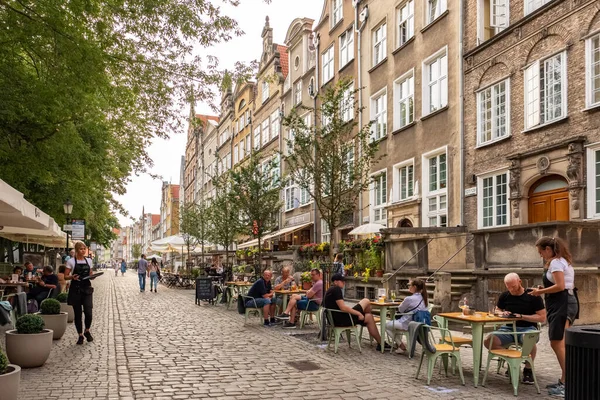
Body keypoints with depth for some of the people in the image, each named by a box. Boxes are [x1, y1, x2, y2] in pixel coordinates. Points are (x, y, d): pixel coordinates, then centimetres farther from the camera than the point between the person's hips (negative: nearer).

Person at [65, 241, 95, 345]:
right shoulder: (71, 261, -2)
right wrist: (72, 277, -21)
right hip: (76, 289, -2)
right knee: (78, 313, 3)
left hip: (87, 288, 2)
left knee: (88, 312, -8)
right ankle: (80, 335, 17)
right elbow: (66, 276, -1)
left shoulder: (88, 261, 9)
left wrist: (92, 275, -4)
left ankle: (87, 331, 17)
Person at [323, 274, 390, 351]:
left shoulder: (330, 290, 17)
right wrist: (358, 313, -14)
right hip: (342, 320, -10)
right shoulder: (336, 289, -15)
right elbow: (343, 307, -23)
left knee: (369, 317, 15)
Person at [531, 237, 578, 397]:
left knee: (557, 344, -10)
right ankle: (565, 380, 17)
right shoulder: (563, 261, 20)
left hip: (561, 304, -11)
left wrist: (541, 291, -10)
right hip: (567, 303, 11)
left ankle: (567, 384, -9)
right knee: (559, 344, 12)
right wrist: (545, 289, 13)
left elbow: (560, 286, -21)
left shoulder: (555, 262, -12)